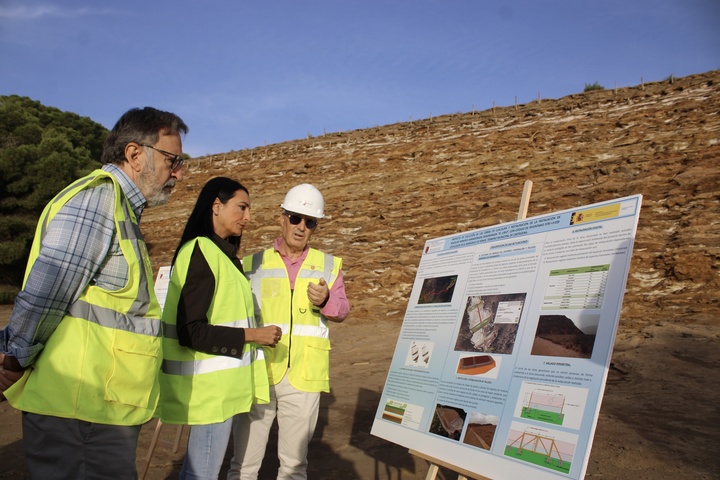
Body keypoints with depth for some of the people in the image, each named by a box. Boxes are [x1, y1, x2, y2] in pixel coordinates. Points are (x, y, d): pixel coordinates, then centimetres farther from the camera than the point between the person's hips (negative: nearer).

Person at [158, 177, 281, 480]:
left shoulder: (220, 253, 11)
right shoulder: (201, 252, -16)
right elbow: (190, 332, -21)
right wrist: (251, 335, -17)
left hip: (219, 383, 9)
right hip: (210, 386, -9)